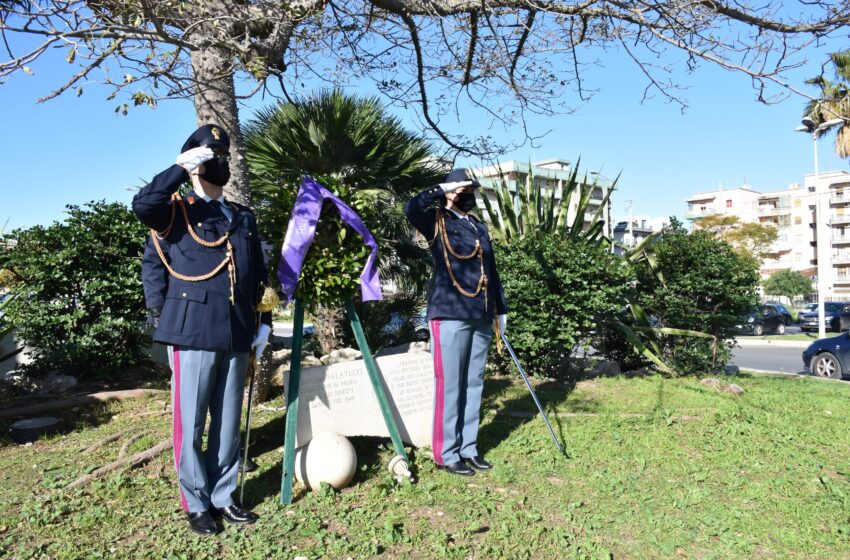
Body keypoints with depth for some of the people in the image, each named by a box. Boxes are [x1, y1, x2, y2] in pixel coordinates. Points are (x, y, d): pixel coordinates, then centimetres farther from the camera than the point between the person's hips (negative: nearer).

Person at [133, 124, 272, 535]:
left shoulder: (244, 218, 16)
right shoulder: (176, 212, 1)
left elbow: (259, 276, 19)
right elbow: (143, 204, -23)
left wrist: (263, 321, 12)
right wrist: (181, 166, -15)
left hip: (236, 336, 5)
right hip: (192, 333, -5)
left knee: (228, 423, 12)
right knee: (190, 424, 4)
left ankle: (223, 497, 26)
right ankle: (197, 505, 19)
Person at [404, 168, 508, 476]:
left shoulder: (479, 227, 19)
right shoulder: (438, 222, 0)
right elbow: (411, 208, -23)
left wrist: (501, 309, 19)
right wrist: (443, 189, -11)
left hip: (481, 317, 7)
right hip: (450, 315, -7)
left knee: (474, 384, 11)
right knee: (449, 386, -2)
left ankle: (468, 448, 21)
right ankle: (447, 454, 8)